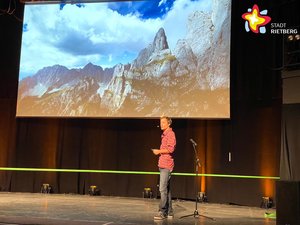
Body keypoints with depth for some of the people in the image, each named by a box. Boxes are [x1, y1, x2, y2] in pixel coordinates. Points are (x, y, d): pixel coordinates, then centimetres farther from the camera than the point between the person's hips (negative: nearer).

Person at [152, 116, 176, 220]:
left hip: (166, 165, -10)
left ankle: (162, 212, -11)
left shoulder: (170, 134, -9)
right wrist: (159, 152, 14)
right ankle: (169, 212, 18)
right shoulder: (164, 134, 20)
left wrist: (159, 151, -13)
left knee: (163, 189, -12)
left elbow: (170, 149, -20)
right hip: (163, 165, 10)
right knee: (166, 189, 12)